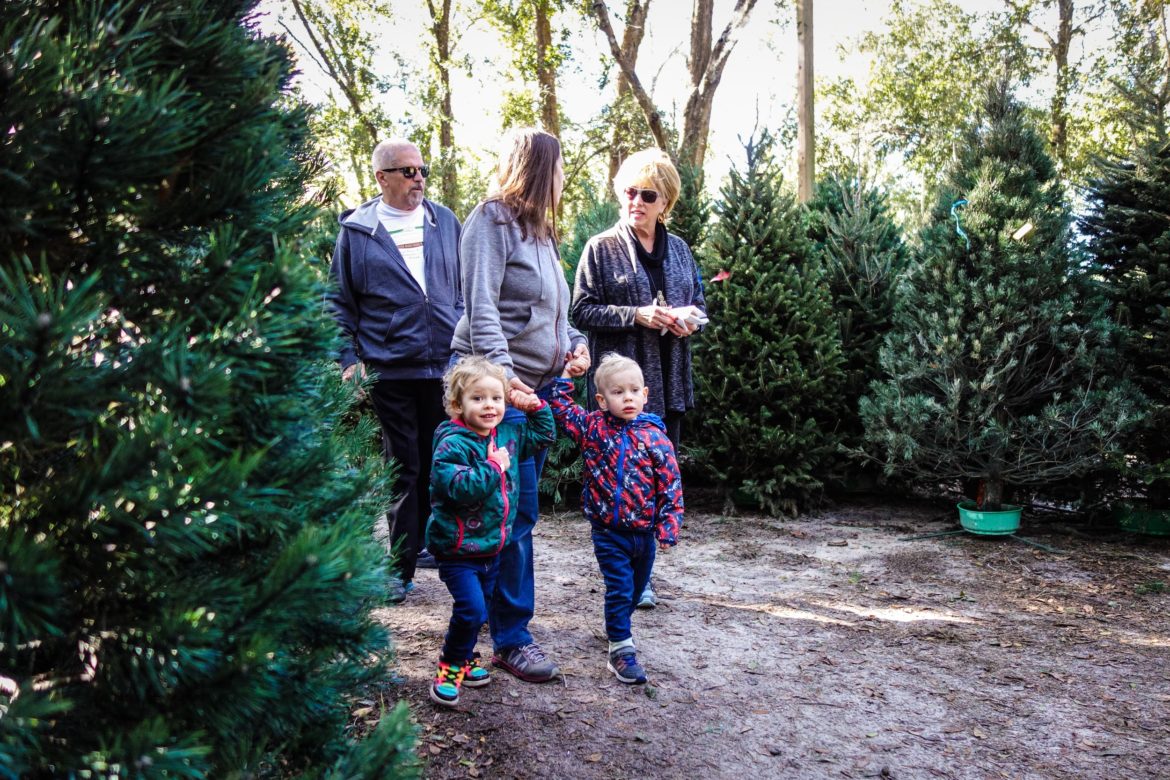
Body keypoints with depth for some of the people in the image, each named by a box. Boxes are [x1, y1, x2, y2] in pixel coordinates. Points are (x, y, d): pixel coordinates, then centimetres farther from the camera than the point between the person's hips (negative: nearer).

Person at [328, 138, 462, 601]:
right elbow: (340, 302, 7)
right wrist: (349, 359, -1)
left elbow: (466, 287, 16)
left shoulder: (445, 222, 11)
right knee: (403, 468, 4)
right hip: (390, 370, -2)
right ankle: (403, 567, 15)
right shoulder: (357, 230, 4)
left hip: (446, 366, 2)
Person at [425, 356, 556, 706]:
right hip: (457, 546, -7)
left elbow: (544, 434, 20)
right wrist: (493, 466, -26)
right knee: (471, 608, -14)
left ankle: (465, 656, 38)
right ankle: (450, 666, 7)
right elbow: (458, 487, -32)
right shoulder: (453, 444, -20)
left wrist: (536, 404, 7)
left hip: (492, 544, 8)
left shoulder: (509, 435, 3)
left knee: (481, 607, 18)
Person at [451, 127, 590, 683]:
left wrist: (575, 343, 6)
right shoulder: (492, 220, -8)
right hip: (497, 386, -9)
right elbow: (481, 308, -18)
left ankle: (508, 615, 25)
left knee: (520, 510, 13)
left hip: (539, 385, 9)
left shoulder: (540, 229, 20)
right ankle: (511, 641, 1)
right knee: (516, 512, -7)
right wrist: (503, 375, -27)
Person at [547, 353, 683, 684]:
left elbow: (671, 484, -6)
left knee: (636, 589, 19)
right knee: (620, 589, -5)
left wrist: (668, 525, -10)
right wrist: (565, 376, 2)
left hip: (644, 530, 2)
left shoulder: (655, 436, -7)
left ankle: (617, 626, 44)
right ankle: (621, 651, 3)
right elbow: (561, 408, 7)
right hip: (609, 530, -2)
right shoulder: (593, 427, -3)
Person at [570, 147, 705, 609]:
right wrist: (637, 315, -17)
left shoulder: (678, 249, 13)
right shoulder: (601, 249, -2)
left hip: (670, 384, 6)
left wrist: (691, 318, -3)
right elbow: (582, 311, -6)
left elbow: (700, 302, 21)